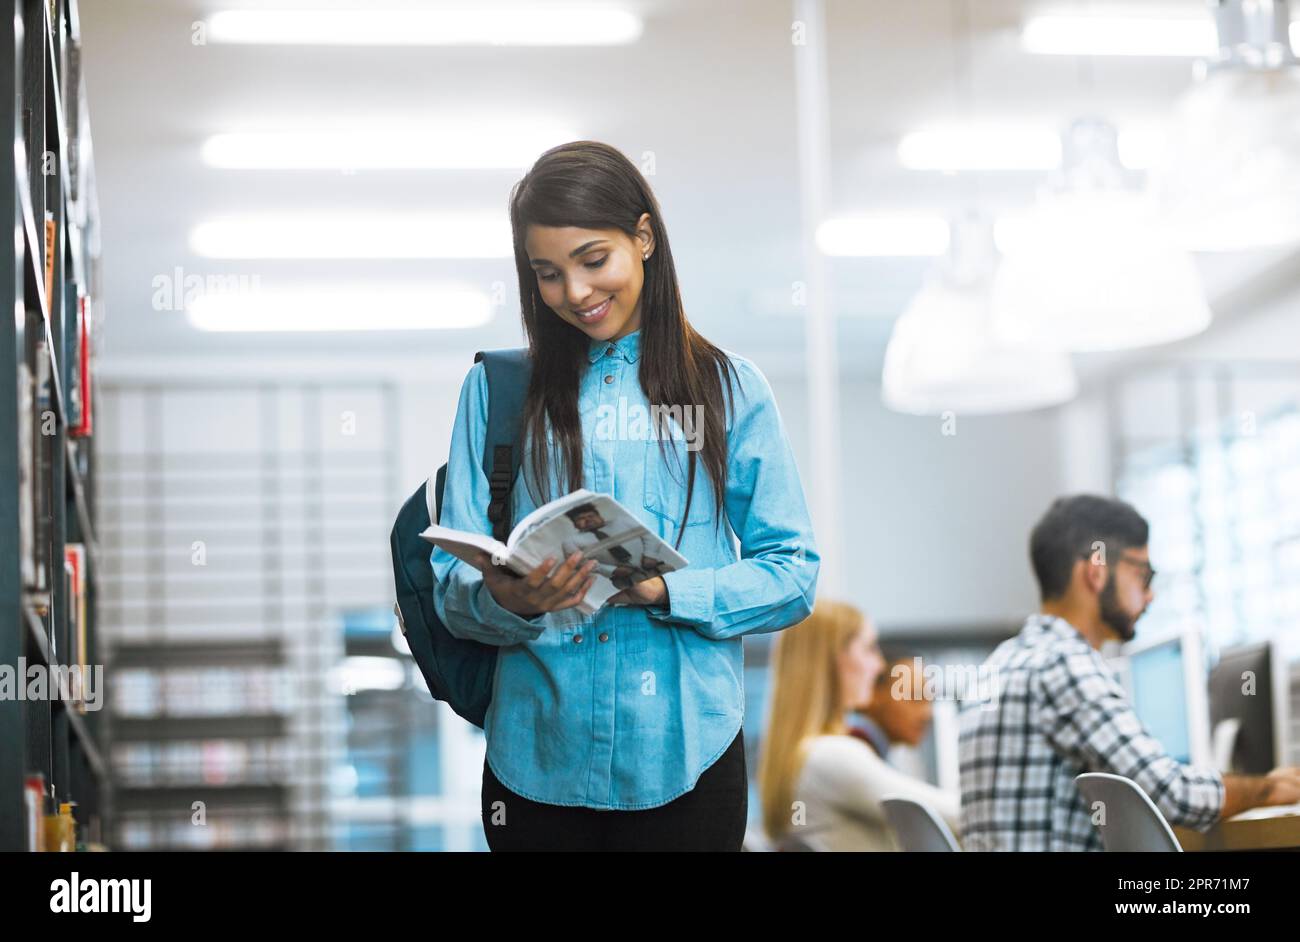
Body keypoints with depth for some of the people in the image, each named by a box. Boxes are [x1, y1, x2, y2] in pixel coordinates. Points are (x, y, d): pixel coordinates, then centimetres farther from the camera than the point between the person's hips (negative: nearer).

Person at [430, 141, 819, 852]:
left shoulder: (730, 389, 3)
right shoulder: (496, 390, 4)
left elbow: (793, 576, 0)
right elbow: (453, 592, 1)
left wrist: (664, 591, -17)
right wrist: (510, 601, -22)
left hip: (682, 764, -1)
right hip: (537, 762, 1)